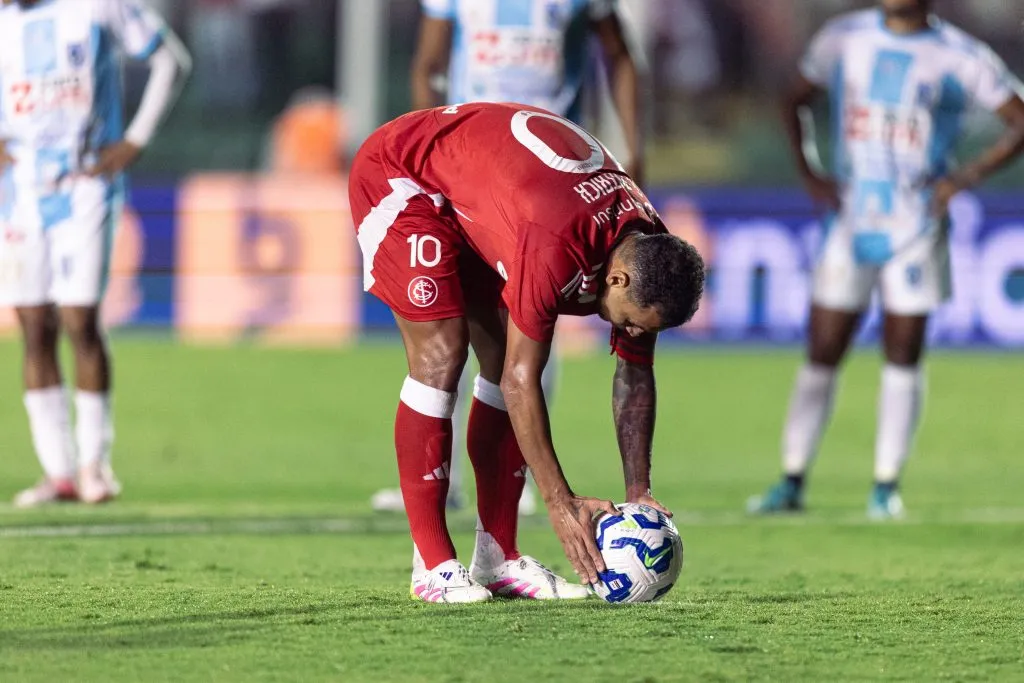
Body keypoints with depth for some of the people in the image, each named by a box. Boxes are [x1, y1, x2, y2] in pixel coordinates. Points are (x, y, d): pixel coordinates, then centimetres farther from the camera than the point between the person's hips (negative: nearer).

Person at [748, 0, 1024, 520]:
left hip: (917, 221, -2)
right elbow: (795, 101, 20)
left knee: (903, 355, -1)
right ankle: (792, 481, 7)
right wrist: (808, 173, 7)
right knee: (822, 354, 2)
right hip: (851, 219, 2)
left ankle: (886, 485, 6)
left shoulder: (960, 58, -3)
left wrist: (965, 178, -11)